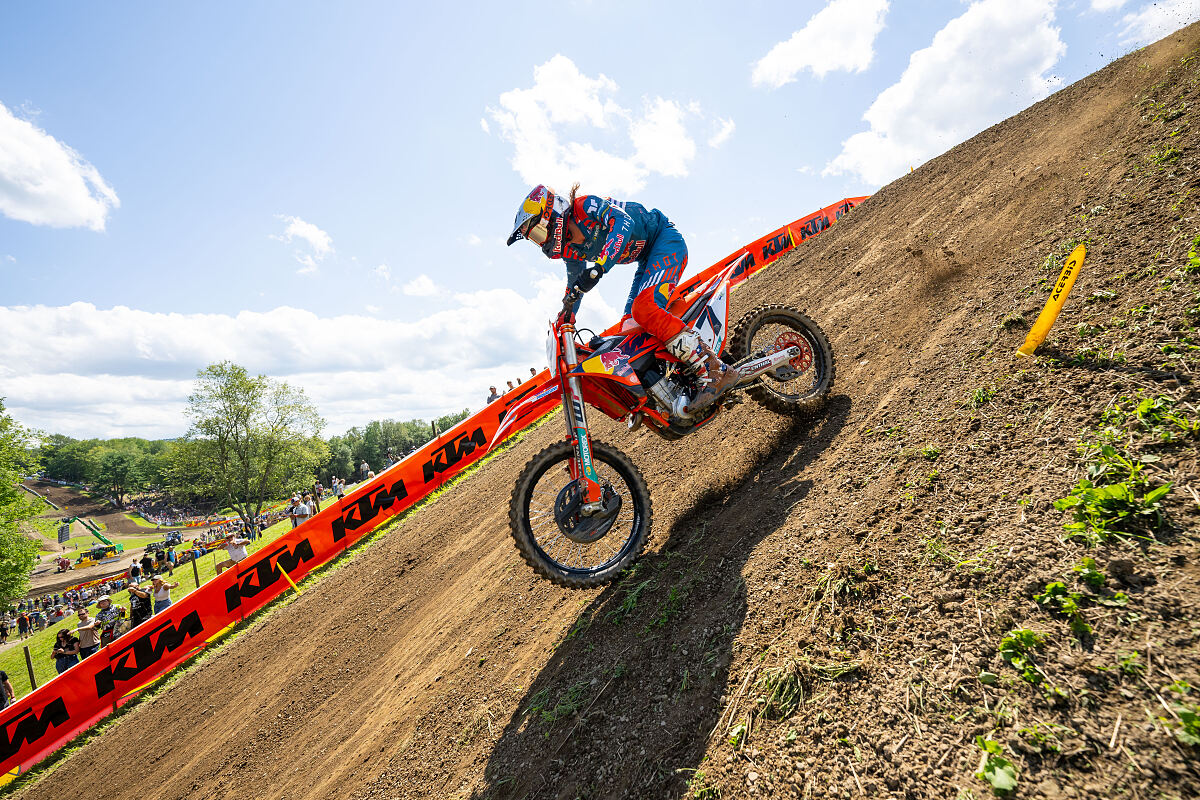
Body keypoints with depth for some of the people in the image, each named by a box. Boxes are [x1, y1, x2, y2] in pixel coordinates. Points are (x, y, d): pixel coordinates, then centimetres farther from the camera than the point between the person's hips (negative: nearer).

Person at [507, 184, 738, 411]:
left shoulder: (584, 205, -17)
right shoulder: (569, 250, 6)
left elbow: (623, 221, -34)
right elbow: (574, 287, 21)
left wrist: (600, 266, -45)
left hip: (665, 238, -9)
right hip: (648, 259, 9)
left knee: (644, 309, -29)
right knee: (629, 327, 1)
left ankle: (714, 371, -30)